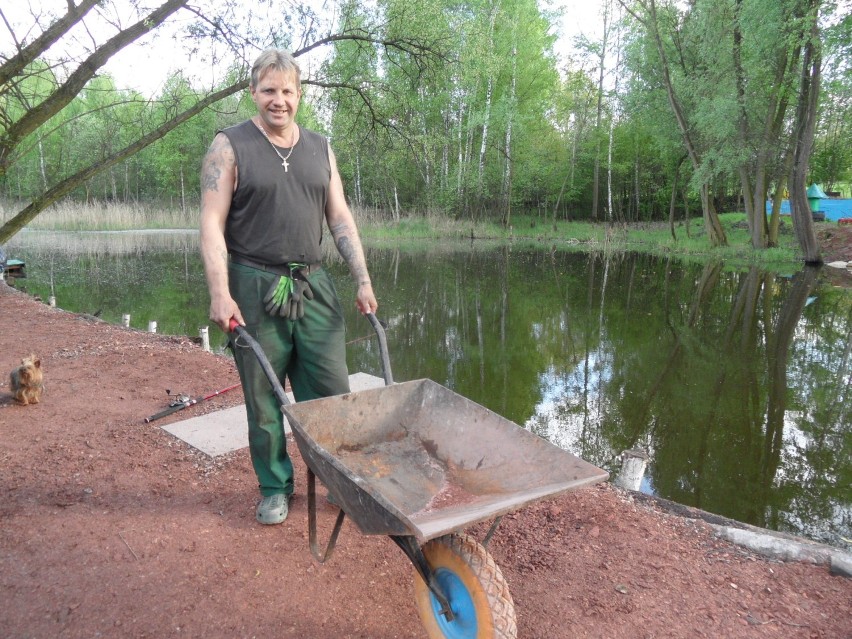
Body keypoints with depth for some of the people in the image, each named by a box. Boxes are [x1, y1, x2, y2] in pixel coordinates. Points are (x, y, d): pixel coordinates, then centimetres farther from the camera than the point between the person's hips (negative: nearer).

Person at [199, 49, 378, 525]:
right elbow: (212, 223, -7)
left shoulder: (320, 149, 12)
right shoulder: (230, 146, 0)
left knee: (333, 393, 5)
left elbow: (340, 218, 11)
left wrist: (363, 280, 3)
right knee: (263, 400, 6)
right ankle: (275, 488, 24)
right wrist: (220, 294, -18)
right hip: (255, 289, -3)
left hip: (314, 287, 3)